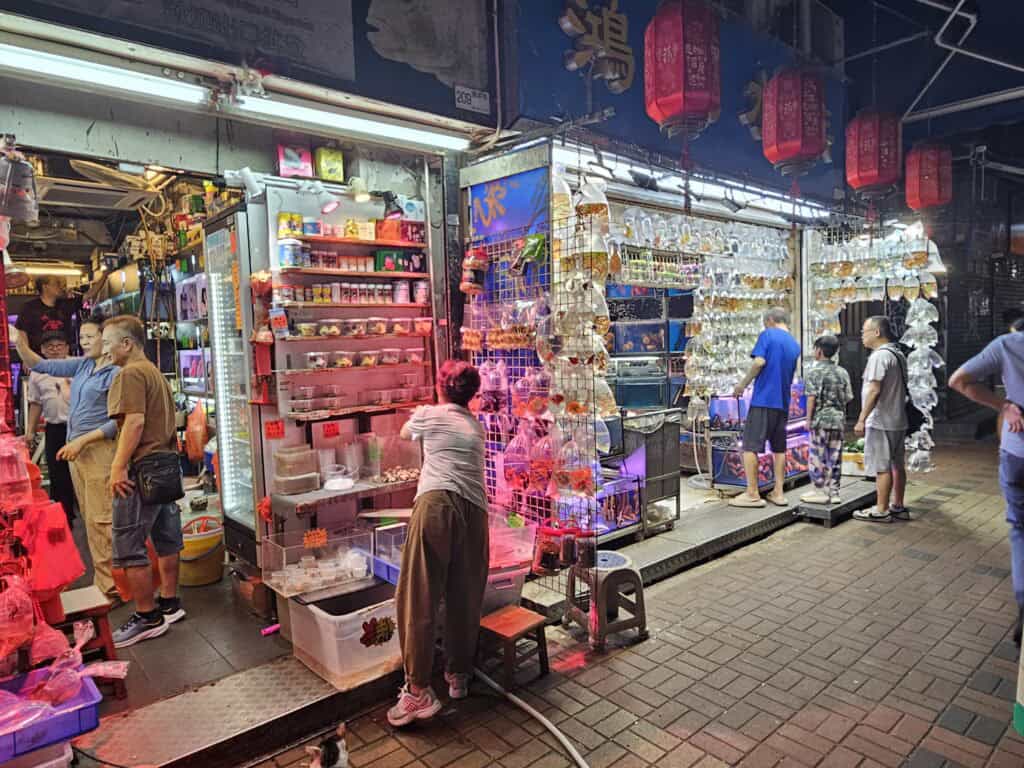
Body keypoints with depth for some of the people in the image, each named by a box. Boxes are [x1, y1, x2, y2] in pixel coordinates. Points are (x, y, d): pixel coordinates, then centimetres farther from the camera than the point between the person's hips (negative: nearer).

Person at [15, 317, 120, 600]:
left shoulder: (116, 373, -9)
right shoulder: (83, 366, 13)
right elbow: (41, 366, 15)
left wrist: (82, 441, -16)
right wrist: (20, 344, -1)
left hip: (99, 448, -8)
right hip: (76, 449, 8)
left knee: (100, 520, -7)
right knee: (91, 518, 11)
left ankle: (109, 587, -1)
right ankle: (104, 579, 20)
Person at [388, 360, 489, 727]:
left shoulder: (427, 414, 14)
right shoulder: (477, 426, 25)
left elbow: (404, 433, 35)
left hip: (437, 503, -4)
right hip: (474, 510, 5)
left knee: (419, 596, -3)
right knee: (465, 597, 13)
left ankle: (418, 690, -3)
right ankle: (459, 676, 27)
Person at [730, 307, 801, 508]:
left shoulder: (767, 334, -3)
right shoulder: (795, 345, 15)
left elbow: (759, 362, -17)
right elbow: (791, 375, 21)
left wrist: (742, 385, -8)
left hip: (763, 399, -7)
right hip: (783, 402, 7)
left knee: (750, 446, -2)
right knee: (779, 447, 14)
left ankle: (752, 494, -2)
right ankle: (778, 492, 16)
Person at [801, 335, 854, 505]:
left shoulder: (815, 371, -9)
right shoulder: (843, 372, 8)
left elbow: (812, 397, -13)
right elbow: (848, 397, 7)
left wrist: (809, 419, -6)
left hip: (821, 419, -5)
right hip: (839, 420, 5)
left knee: (818, 457, 1)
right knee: (835, 457, 9)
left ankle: (820, 492, 4)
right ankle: (833, 491, 14)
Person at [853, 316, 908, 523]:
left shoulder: (879, 356, -16)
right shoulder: (898, 354, 14)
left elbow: (874, 391, -22)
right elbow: (901, 388, 19)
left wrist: (862, 419, -19)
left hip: (881, 421, -10)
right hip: (898, 420, 10)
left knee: (882, 467, -4)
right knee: (897, 465, 14)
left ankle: (881, 510, 2)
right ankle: (898, 506, 23)